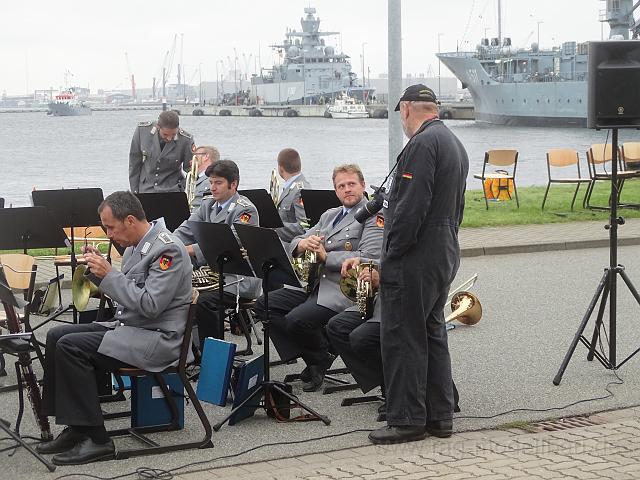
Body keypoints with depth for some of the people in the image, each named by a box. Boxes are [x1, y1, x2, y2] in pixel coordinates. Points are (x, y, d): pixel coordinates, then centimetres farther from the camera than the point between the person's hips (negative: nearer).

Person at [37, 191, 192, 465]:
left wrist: (109, 275, -21)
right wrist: (98, 270, 4)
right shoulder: (135, 246, 13)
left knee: (70, 347, -21)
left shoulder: (167, 249, -17)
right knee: (56, 336, 3)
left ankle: (96, 439, -16)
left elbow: (150, 305, -25)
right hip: (128, 327, 10)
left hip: (156, 339, -10)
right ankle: (76, 428, 4)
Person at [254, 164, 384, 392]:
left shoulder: (373, 216, -2)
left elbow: (368, 258, -17)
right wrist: (303, 243, -7)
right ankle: (311, 361, -1)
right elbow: (294, 244, 18)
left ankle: (322, 359, 4)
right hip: (315, 283, 9)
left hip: (343, 289, -8)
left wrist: (326, 256, -17)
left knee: (297, 320, -27)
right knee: (265, 304, -5)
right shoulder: (329, 215, 22)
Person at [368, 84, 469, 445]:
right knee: (433, 333, 15)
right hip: (446, 254, 10)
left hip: (416, 257, -10)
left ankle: (407, 420, 1)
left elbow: (410, 207, -23)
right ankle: (440, 416, 19)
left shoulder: (422, 144, -16)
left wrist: (391, 255, -16)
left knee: (403, 338, -3)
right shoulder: (455, 144, 15)